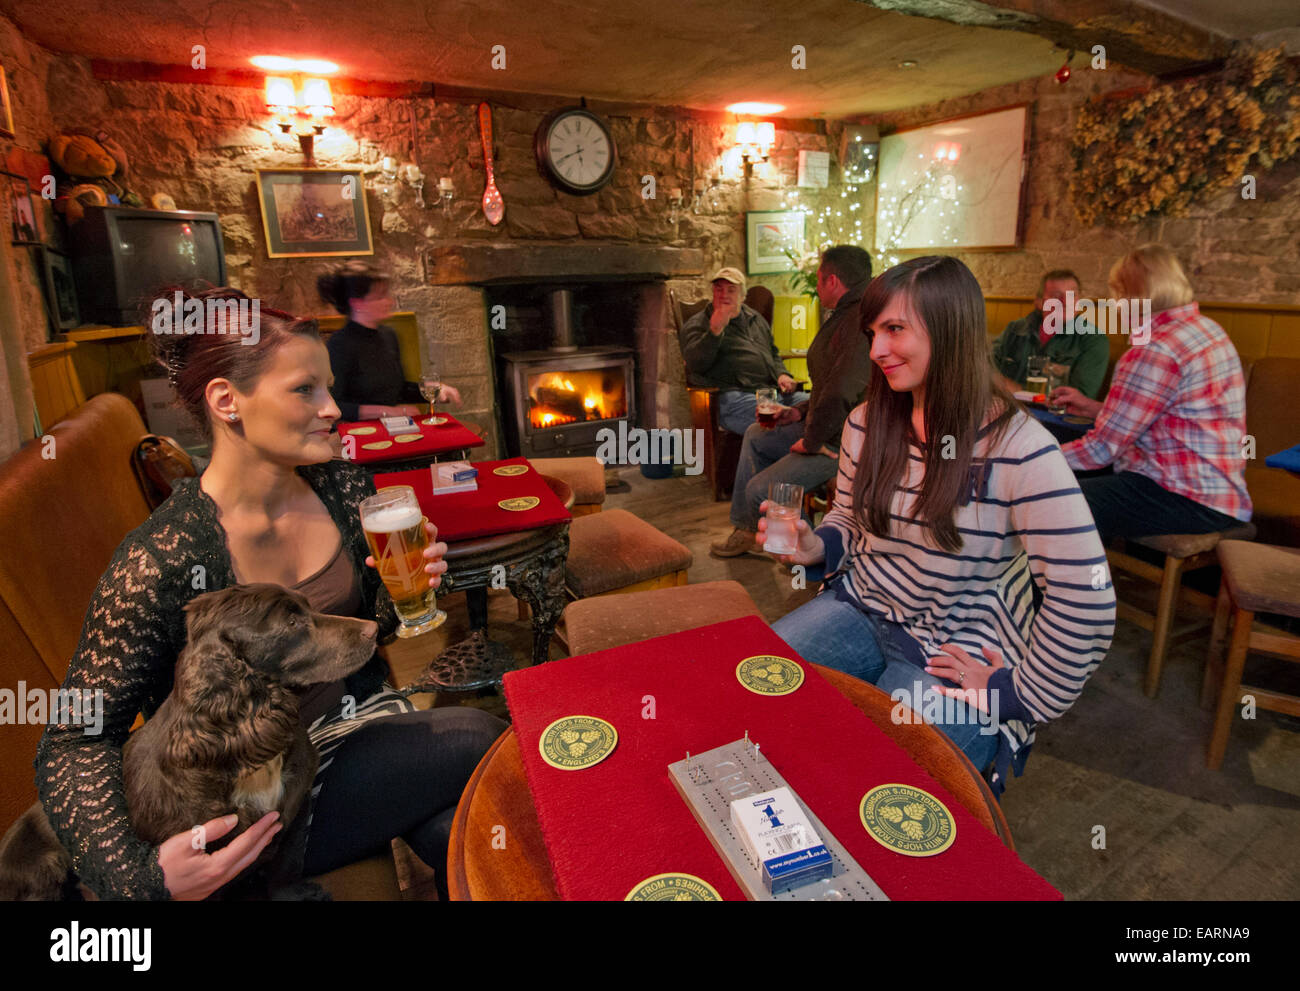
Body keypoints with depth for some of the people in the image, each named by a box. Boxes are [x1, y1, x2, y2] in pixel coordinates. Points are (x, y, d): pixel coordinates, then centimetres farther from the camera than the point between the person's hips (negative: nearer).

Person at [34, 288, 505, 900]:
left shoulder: (346, 492, -6)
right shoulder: (161, 561, -21)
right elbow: (75, 744, -13)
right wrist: (140, 874, -29)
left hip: (364, 716, 5)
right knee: (477, 740, -20)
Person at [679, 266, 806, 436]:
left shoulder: (756, 318, 28)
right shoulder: (697, 324, 9)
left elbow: (774, 354, 36)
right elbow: (695, 364, -9)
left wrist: (781, 374, 14)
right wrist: (715, 331, -21)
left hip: (772, 390, 7)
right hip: (734, 395, -7)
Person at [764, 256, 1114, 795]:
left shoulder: (1019, 448, -19)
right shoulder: (866, 421, 0)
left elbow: (1085, 602, -21)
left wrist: (1019, 694, -13)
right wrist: (816, 547, -7)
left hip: (955, 653, -5)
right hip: (858, 609, 6)